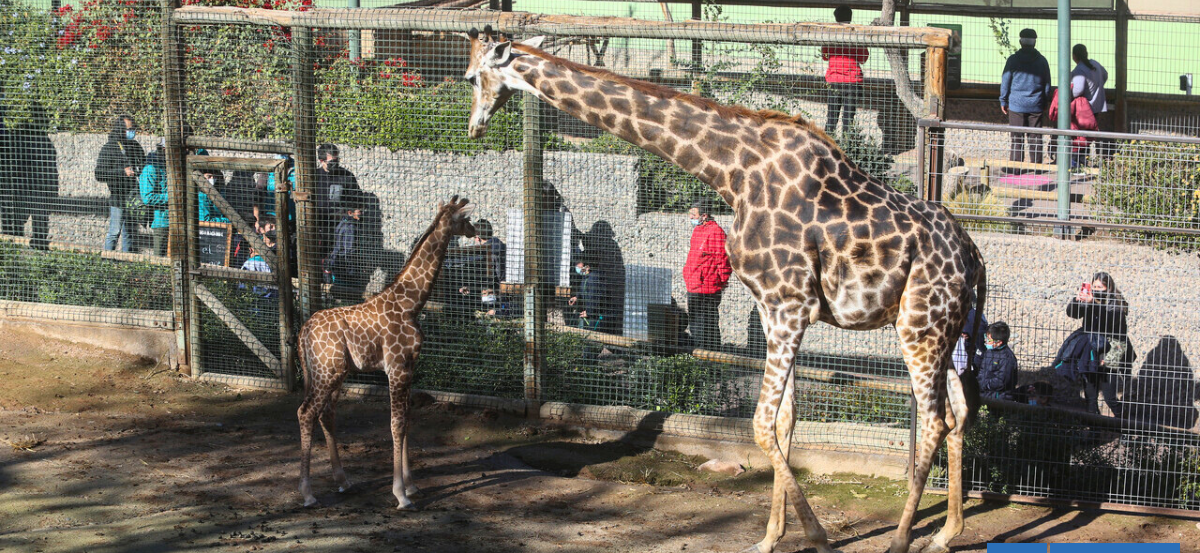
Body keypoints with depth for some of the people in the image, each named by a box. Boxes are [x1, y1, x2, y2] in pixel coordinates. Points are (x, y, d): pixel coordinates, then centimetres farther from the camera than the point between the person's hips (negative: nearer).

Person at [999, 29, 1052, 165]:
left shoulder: (1013, 59, -4)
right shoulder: (1042, 60, 3)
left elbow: (1005, 82, 0)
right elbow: (1047, 84, 10)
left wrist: (1003, 101, 10)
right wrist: (1045, 103, 20)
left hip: (1016, 104, -2)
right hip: (1036, 105, 2)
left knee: (1017, 138, 1)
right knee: (1035, 137, 6)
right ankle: (1036, 164, 8)